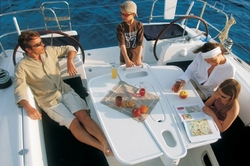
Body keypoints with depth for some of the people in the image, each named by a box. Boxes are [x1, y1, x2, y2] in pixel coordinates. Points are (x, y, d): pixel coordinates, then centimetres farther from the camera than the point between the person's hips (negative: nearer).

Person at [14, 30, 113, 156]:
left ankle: (107, 144, -27)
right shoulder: (22, 67, -11)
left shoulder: (49, 50, 1)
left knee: (84, 115, -20)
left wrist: (70, 62, -6)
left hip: (65, 91, 3)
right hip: (49, 101, -3)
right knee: (74, 123, -20)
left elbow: (69, 48, 14)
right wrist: (28, 107, -38)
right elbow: (19, 91, -19)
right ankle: (104, 148, -18)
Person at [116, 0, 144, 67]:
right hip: (124, 59, 0)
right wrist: (127, 60, -34)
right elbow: (122, 44, -23)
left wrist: (139, 59, -29)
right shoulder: (120, 27, -13)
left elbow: (140, 43, -17)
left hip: (136, 58, 1)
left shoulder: (139, 25, -11)